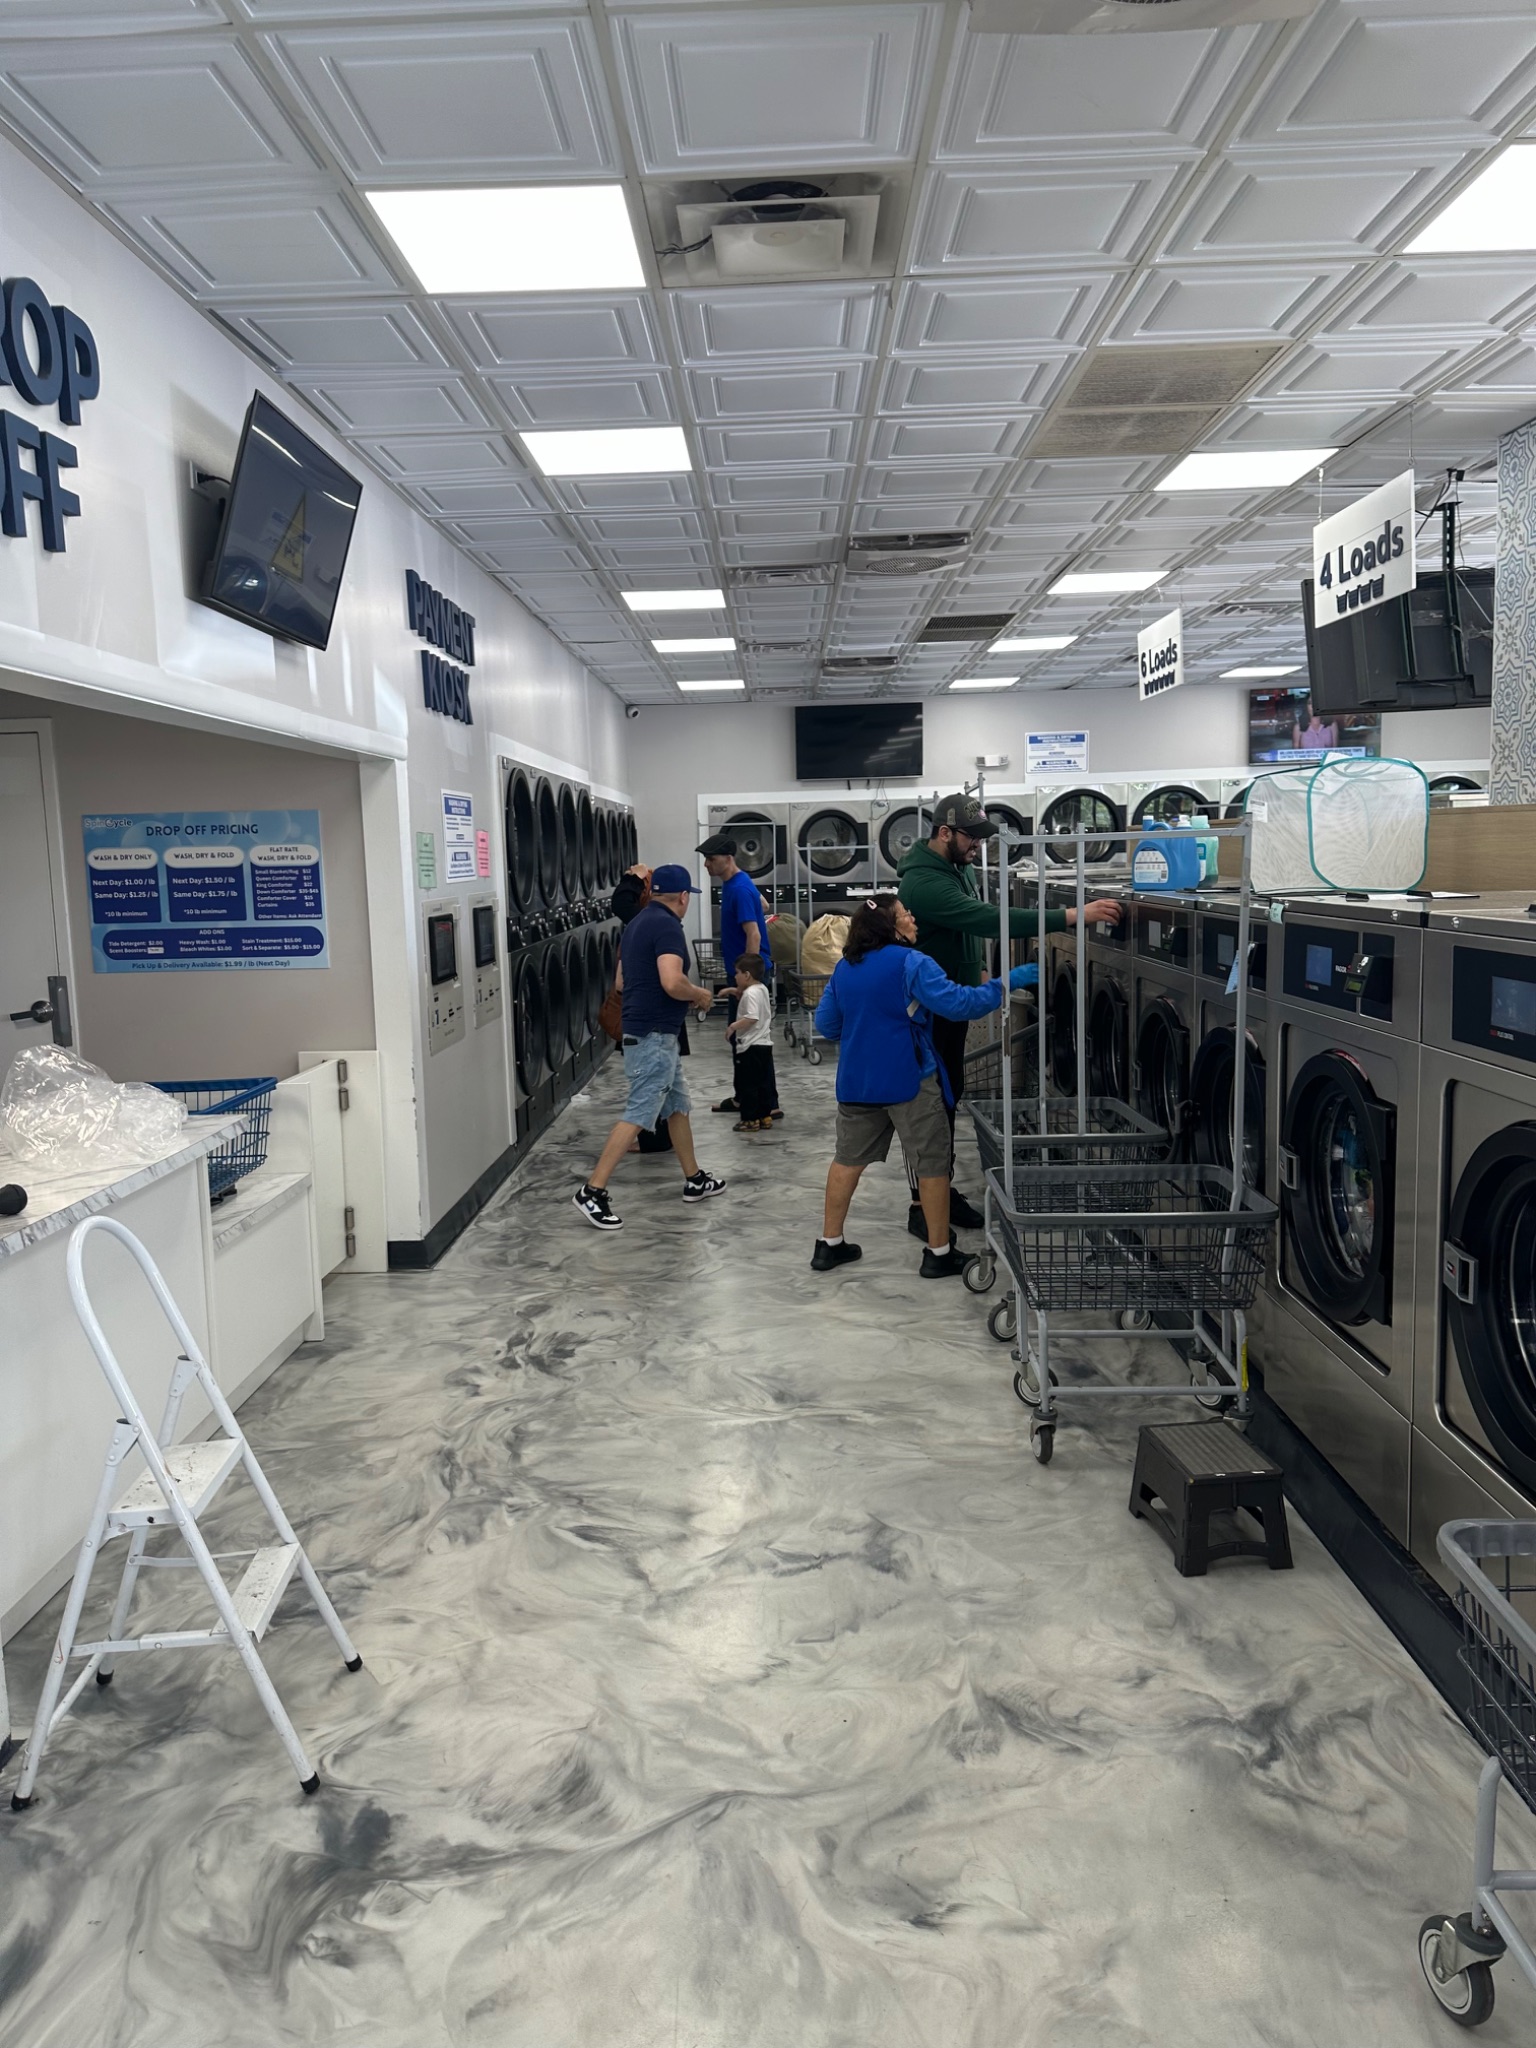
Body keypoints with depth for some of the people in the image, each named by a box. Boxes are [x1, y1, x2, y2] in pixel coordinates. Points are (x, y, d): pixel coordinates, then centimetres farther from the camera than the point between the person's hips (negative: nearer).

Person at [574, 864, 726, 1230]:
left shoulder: (638, 922, 14)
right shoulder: (667, 925, -15)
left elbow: (623, 980, 20)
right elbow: (672, 983, -28)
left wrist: (688, 997, 19)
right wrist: (700, 995, -7)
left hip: (650, 1032, 10)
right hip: (653, 1035, -10)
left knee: (678, 1105, 19)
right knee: (638, 1115, -9)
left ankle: (694, 1180, 30)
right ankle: (592, 1191, -9)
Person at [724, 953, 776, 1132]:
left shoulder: (750, 993, -17)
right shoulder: (762, 989, 11)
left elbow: (752, 1017, -28)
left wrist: (733, 1026, -20)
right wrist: (740, 994, 13)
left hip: (751, 1046, -9)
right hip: (765, 1044, 9)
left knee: (748, 1084, -1)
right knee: (763, 1082, 12)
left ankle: (750, 1119, 3)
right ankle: (765, 1117, 17)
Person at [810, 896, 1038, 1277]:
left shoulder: (844, 968, 7)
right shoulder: (910, 963, -13)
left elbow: (826, 1023, 12)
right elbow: (958, 1003, -21)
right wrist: (1006, 983, -13)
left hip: (855, 1081, 6)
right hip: (908, 1080, -6)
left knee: (848, 1159, 16)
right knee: (932, 1164, 5)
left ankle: (829, 1244, 20)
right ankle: (939, 1253, 11)